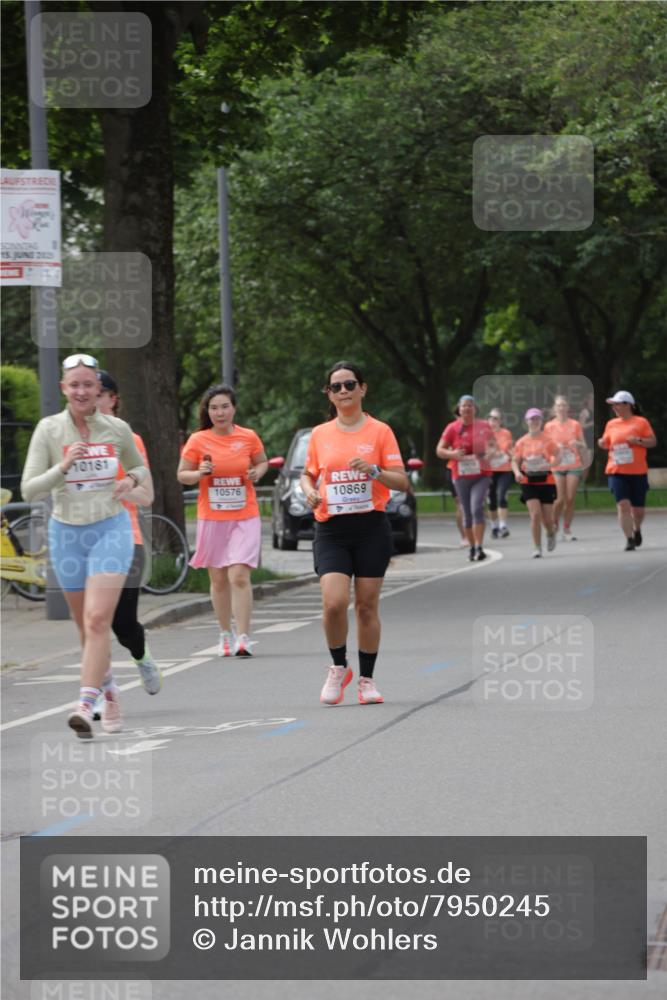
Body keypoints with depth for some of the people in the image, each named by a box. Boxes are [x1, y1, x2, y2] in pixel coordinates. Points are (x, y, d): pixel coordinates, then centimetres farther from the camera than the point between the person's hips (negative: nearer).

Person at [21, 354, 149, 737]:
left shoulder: (117, 429, -1)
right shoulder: (49, 429, -5)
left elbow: (140, 467, 18)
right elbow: (29, 490, -9)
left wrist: (131, 480, -5)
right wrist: (63, 468, -24)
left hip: (111, 529, -1)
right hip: (67, 533, 1)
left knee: (98, 620, -17)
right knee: (86, 626, 12)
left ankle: (85, 706, -23)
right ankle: (109, 691, 35)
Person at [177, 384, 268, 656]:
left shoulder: (248, 437, 0)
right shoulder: (198, 440, -1)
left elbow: (262, 462, 17)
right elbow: (182, 475, 6)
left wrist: (257, 472, -5)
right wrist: (199, 474, -15)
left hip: (244, 517, -1)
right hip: (211, 518, 1)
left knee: (239, 576, -13)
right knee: (218, 580, 8)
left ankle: (243, 638, -13)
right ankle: (226, 634, 23)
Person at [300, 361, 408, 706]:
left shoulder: (379, 431, 2)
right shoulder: (320, 434, 8)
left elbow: (402, 481, -1)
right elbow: (308, 474, 21)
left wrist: (373, 471, -19)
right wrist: (310, 491, -1)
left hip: (371, 526, -1)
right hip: (330, 530, 1)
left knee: (367, 605, 2)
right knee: (334, 602, -15)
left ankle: (366, 679, 15)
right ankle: (338, 668, 7)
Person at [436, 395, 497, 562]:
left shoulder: (483, 426, 4)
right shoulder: (452, 428, 2)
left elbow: (494, 446, 14)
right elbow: (439, 450, 3)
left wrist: (492, 452, -10)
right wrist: (452, 454, -18)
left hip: (481, 475, -1)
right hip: (461, 477, 1)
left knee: (477, 507, -19)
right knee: (467, 514, 8)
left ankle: (479, 548, -22)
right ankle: (472, 548, 21)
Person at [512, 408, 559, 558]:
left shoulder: (547, 440, -2)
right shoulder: (522, 442, 2)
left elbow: (557, 456, -1)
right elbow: (515, 461, 6)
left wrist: (550, 465, -20)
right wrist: (517, 472, -14)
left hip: (546, 481, 0)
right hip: (529, 482, 0)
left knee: (547, 518, 2)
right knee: (535, 514, -13)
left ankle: (551, 533, 39)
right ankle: (537, 548, -5)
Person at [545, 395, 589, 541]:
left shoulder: (575, 425, 5)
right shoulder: (549, 426, 4)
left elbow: (583, 446, 9)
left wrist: (578, 444, -12)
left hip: (574, 466, 1)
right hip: (556, 467, -1)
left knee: (570, 499, -4)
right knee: (560, 499, -11)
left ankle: (566, 530, 4)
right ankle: (554, 526, 13)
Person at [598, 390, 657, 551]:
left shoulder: (641, 422, 0)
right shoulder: (611, 424, 9)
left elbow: (652, 442, 0)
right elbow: (607, 443, 19)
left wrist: (638, 441, -18)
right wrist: (602, 444, -4)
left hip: (638, 472, -1)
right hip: (617, 471, 1)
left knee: (638, 508, 6)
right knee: (623, 504, -15)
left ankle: (637, 529, 38)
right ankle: (629, 540, -13)